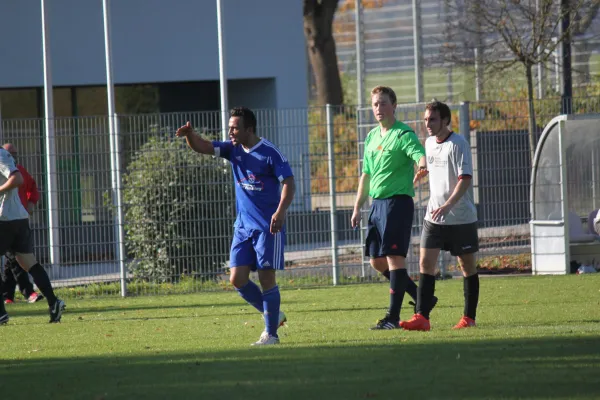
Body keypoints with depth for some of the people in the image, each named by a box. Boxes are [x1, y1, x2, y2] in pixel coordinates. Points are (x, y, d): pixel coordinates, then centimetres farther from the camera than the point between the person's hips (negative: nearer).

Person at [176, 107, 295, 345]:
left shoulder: (269, 153, -12)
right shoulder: (234, 149, 7)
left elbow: (289, 182, -15)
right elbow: (202, 147, 3)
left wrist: (281, 211, -29)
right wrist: (190, 135, -19)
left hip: (268, 226, -7)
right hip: (243, 225, 7)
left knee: (266, 277, -5)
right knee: (237, 278, 0)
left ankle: (271, 333, 4)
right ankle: (272, 315, 19)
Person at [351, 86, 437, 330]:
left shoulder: (403, 135, -9)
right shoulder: (372, 137, 16)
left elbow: (420, 155, -27)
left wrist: (423, 164, -52)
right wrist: (357, 207, 22)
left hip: (397, 202, -9)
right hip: (377, 203, 9)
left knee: (394, 257, -10)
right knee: (376, 261, 9)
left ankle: (393, 317, -7)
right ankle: (421, 298, 21)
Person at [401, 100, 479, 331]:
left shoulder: (458, 144, -15)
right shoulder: (429, 143, 7)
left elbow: (465, 179, -24)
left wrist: (448, 205, -33)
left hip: (461, 217, -6)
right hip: (434, 216, 6)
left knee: (467, 266, 5)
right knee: (425, 263, -6)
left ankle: (469, 318, 15)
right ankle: (422, 318, -11)